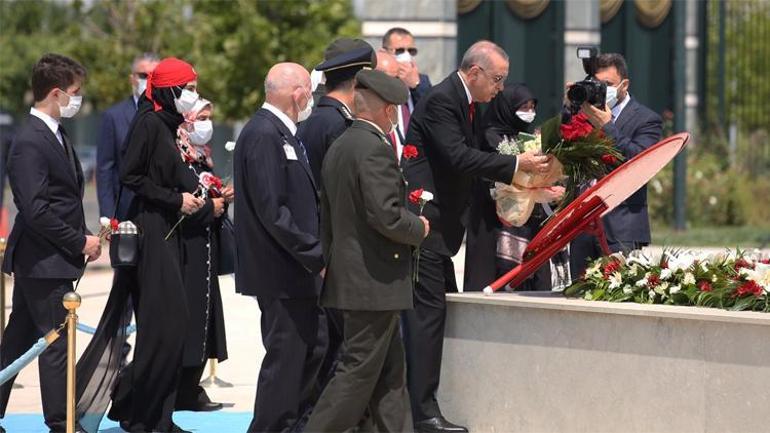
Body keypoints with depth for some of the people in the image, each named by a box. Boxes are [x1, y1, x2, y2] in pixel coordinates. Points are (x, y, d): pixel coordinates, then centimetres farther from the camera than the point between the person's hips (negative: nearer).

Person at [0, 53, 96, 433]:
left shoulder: (57, 137, 13)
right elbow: (36, 211, -23)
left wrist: (84, 237, 5)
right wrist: (80, 243, -17)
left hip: (34, 262, 10)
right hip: (45, 262, -10)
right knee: (55, 342, -3)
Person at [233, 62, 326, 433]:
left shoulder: (282, 133, 13)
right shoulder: (263, 135, -18)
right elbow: (272, 211, -23)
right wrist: (316, 254, -20)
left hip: (298, 268, 10)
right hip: (281, 271, -10)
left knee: (315, 347, 17)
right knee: (285, 356, -5)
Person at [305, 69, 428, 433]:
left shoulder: (338, 147, 13)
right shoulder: (375, 149, -17)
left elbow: (328, 216, 18)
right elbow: (386, 216, -24)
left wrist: (331, 261, 24)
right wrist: (419, 228, -6)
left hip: (346, 275, 10)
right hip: (374, 280, -10)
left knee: (389, 375, 13)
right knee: (358, 372, -6)